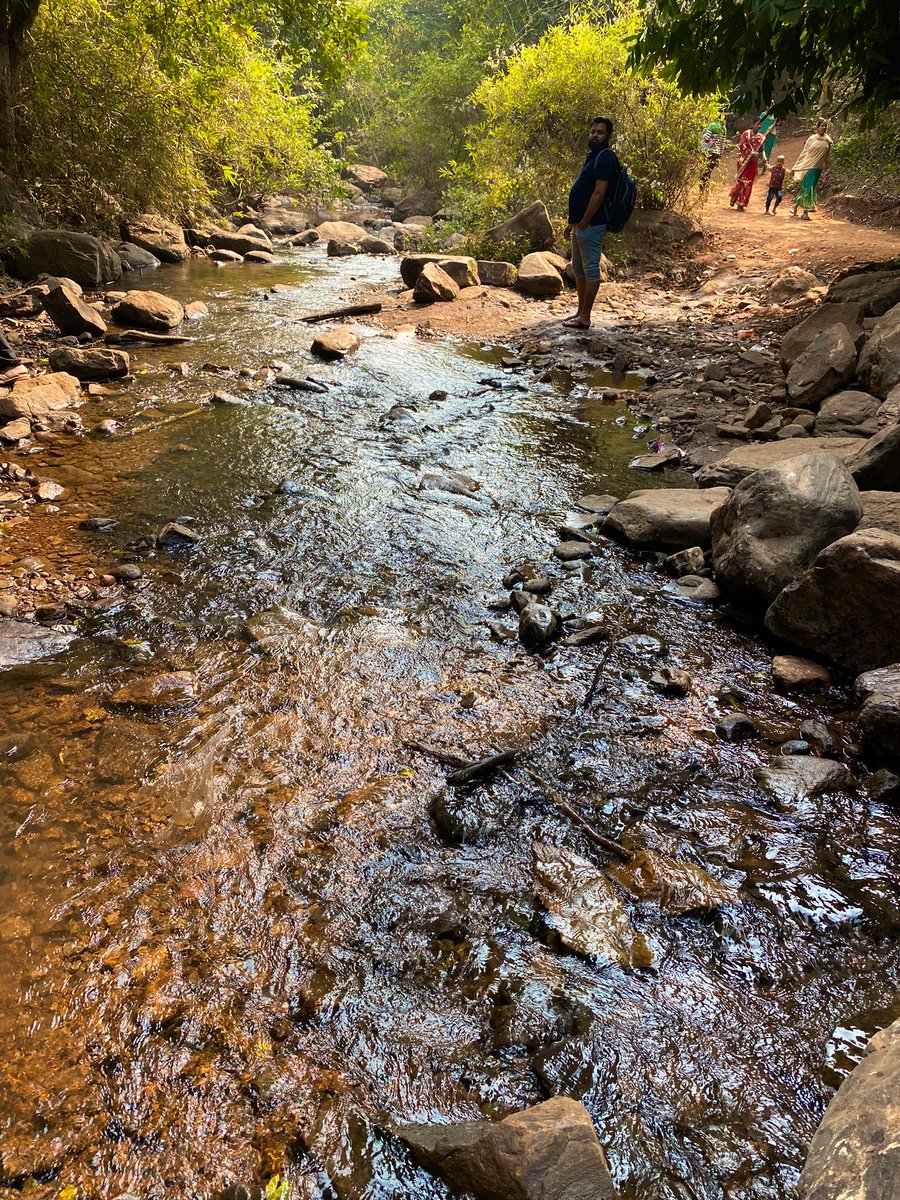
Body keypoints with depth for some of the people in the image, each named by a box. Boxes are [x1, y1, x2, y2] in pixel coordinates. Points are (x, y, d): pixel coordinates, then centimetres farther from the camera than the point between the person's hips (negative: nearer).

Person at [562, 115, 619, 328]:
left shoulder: (605, 157, -13)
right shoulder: (593, 155, 18)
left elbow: (599, 193, -21)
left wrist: (583, 222, -20)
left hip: (591, 224, -11)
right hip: (581, 223, 11)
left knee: (590, 268, -6)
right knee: (578, 268, 15)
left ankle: (585, 317, -3)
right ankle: (580, 312, 23)